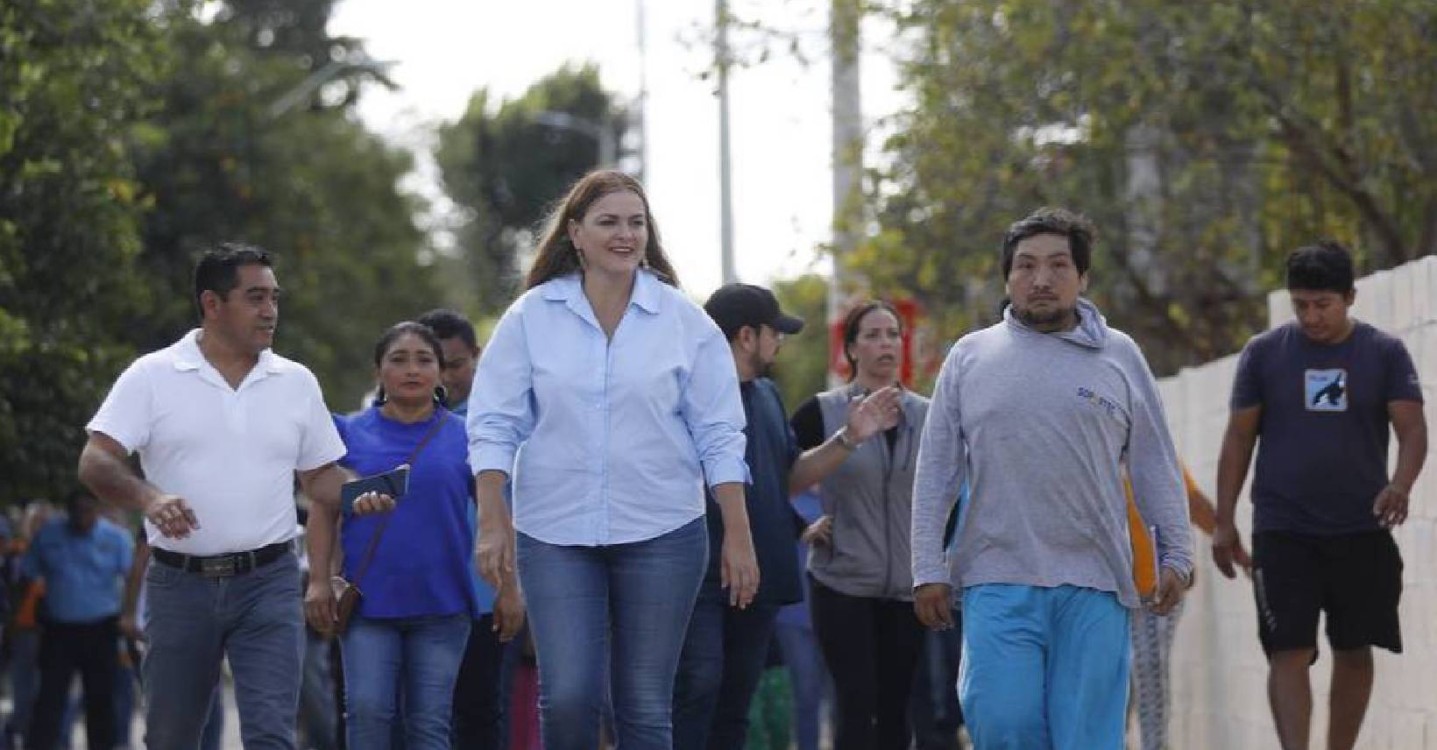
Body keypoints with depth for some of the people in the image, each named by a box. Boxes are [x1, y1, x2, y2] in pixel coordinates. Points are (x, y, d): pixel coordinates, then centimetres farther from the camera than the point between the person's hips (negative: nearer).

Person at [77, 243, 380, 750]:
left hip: (268, 582, 1)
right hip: (179, 583, -1)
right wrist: (148, 498, -26)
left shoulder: (297, 382, 9)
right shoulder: (152, 377, 0)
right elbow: (96, 462, -7)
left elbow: (319, 476, 16)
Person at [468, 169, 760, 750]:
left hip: (661, 534, 0)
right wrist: (493, 522, -7)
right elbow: (494, 426, 2)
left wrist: (738, 534, 0)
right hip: (555, 534, 0)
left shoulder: (684, 321, 2)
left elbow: (718, 435, 4)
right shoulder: (530, 318, 2)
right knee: (566, 699, -12)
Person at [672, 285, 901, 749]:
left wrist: (850, 438, 13)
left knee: (735, 702, 10)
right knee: (699, 686, -17)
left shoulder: (767, 395, 19)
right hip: (700, 576, -8)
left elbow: (791, 476, 23)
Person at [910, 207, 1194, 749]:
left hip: (1093, 587, 0)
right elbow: (935, 474, 9)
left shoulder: (1119, 357, 9)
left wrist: (1175, 555, 6)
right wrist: (928, 570, 4)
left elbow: (1155, 469, 12)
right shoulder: (969, 358, 9)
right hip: (997, 582, 0)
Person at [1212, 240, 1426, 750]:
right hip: (1282, 531, -1)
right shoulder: (1264, 353, 3)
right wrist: (1224, 522, 2)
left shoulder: (1385, 354, 3)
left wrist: (1400, 486, -24)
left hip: (1361, 530, 1)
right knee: (1289, 652, -10)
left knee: (1354, 650, 9)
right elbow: (1239, 438, 6)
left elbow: (1412, 429, -4)